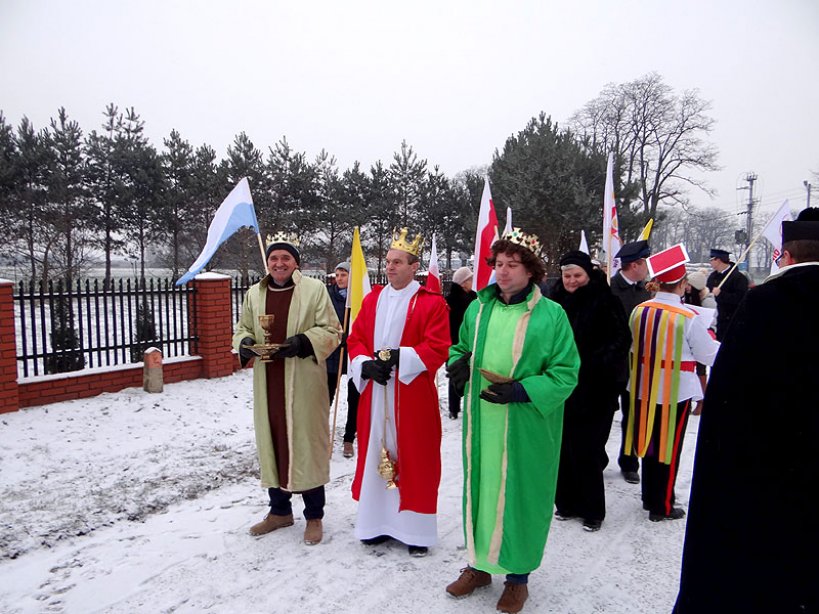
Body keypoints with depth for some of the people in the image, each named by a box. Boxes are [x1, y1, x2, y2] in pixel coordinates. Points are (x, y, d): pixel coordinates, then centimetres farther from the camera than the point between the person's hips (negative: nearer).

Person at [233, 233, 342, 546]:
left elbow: (331, 330, -4)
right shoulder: (254, 294, 10)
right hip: (267, 383, 5)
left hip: (303, 383, -4)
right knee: (272, 442, 12)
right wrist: (244, 342, -5)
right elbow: (242, 328, 18)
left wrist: (304, 342, -20)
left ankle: (314, 516, 18)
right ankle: (280, 510, 31)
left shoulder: (315, 289, -4)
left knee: (306, 444, 1)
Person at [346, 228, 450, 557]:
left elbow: (437, 348, -12)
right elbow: (355, 340, 10)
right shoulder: (372, 299, 10)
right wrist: (366, 365, -10)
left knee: (413, 459, 4)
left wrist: (398, 356, -21)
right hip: (375, 394, 5)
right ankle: (377, 521, 27)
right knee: (375, 455, 11)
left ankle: (416, 530, 18)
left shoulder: (431, 303, -6)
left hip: (412, 396, -4)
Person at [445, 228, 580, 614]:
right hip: (481, 423, 4)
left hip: (525, 428, -4)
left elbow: (566, 372, -9)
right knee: (479, 488, 15)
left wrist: (521, 391, -21)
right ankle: (479, 564, 36)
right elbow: (460, 347, 19)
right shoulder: (478, 308, 5)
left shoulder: (550, 315, -8)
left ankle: (517, 575, 29)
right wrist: (458, 363, -5)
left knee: (519, 494, 8)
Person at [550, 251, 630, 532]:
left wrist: (598, 363, -20)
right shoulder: (556, 302, 7)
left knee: (586, 450, 0)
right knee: (564, 447, 10)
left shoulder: (605, 302, -6)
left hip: (594, 390, -4)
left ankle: (592, 510, 18)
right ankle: (566, 502, 26)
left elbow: (622, 339, -8)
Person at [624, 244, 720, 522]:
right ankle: (662, 506, 20)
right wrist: (713, 339, 9)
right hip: (676, 390, -5)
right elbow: (709, 355, -10)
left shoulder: (639, 310, -5)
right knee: (669, 446, 9)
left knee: (649, 442, 18)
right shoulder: (689, 318, -19)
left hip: (644, 387, 5)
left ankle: (649, 497, 34)